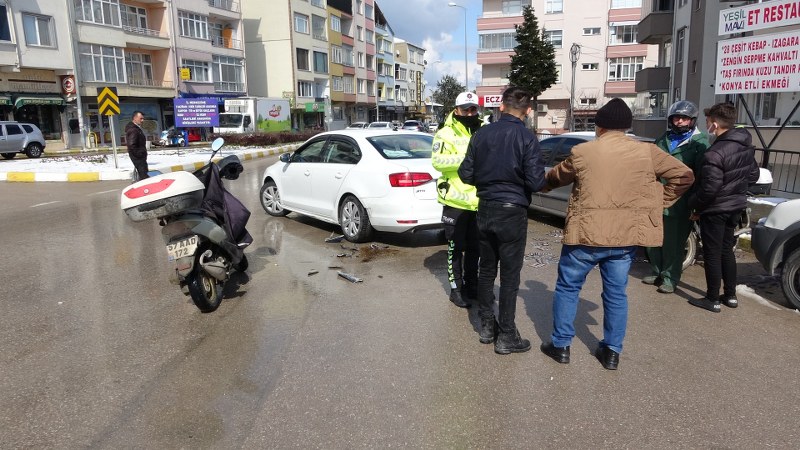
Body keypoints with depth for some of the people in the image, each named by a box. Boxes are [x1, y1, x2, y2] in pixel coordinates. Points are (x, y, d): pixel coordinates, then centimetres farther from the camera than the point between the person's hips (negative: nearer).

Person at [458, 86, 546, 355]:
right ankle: (506, 336, 11)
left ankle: (487, 326, 26)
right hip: (512, 212, -4)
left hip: (485, 209, 5)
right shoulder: (527, 139, -12)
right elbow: (536, 183, -15)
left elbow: (466, 174, 3)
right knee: (510, 274, 4)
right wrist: (517, 180, 6)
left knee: (486, 269, 16)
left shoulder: (481, 134, 0)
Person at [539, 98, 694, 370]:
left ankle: (560, 345, 18)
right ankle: (612, 351, 21)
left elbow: (556, 177, 14)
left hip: (586, 234, -2)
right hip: (626, 235, 3)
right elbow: (684, 175, 5)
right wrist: (658, 203, 9)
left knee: (567, 288, 12)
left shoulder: (582, 151, -2)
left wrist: (545, 180, 36)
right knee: (616, 293, 15)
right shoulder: (647, 152, 2)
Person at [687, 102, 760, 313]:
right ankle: (731, 295, 28)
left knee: (712, 254, 3)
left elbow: (709, 189, -24)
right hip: (736, 206, 8)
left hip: (715, 209, -8)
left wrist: (694, 205, -8)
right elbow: (753, 175, 14)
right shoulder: (746, 146, 3)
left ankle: (712, 300, 12)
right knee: (726, 250, 19)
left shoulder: (715, 153, -25)